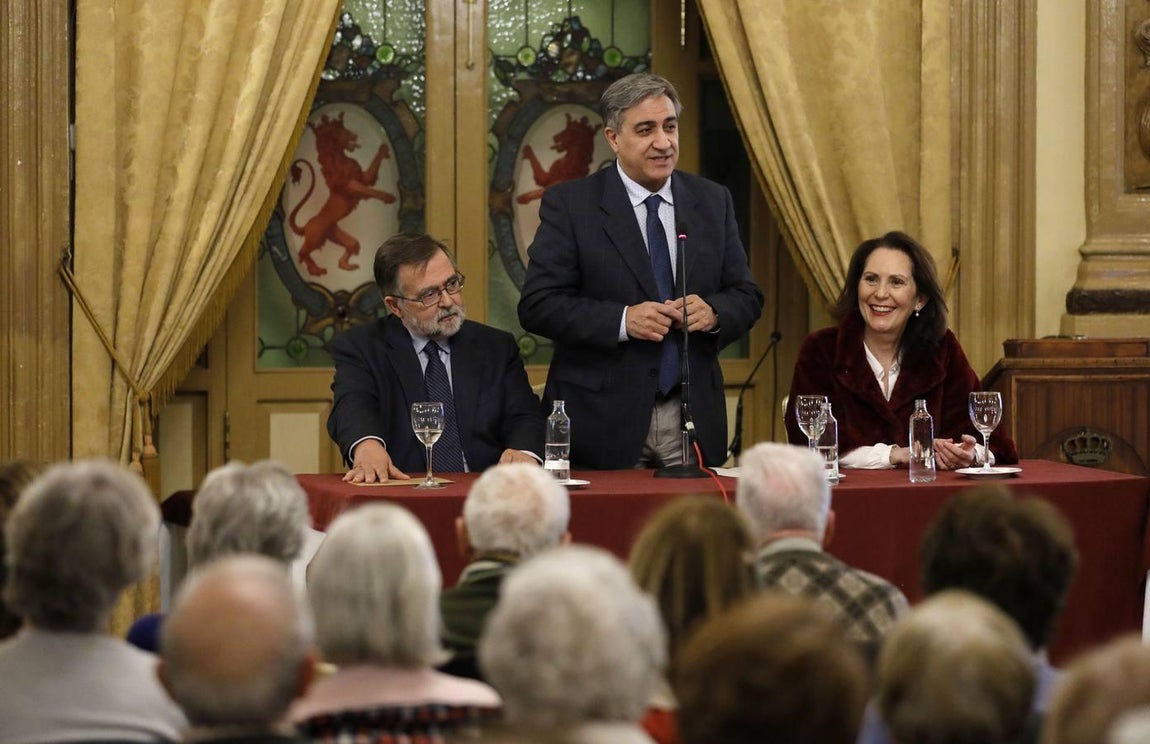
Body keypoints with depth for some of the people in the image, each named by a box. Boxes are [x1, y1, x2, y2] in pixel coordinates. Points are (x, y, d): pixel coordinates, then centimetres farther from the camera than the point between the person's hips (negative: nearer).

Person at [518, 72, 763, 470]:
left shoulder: (713, 201, 9)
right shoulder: (568, 204, -3)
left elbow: (746, 296, 12)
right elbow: (537, 305, -9)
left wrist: (713, 312, -11)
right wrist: (622, 320, -20)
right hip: (603, 420, -3)